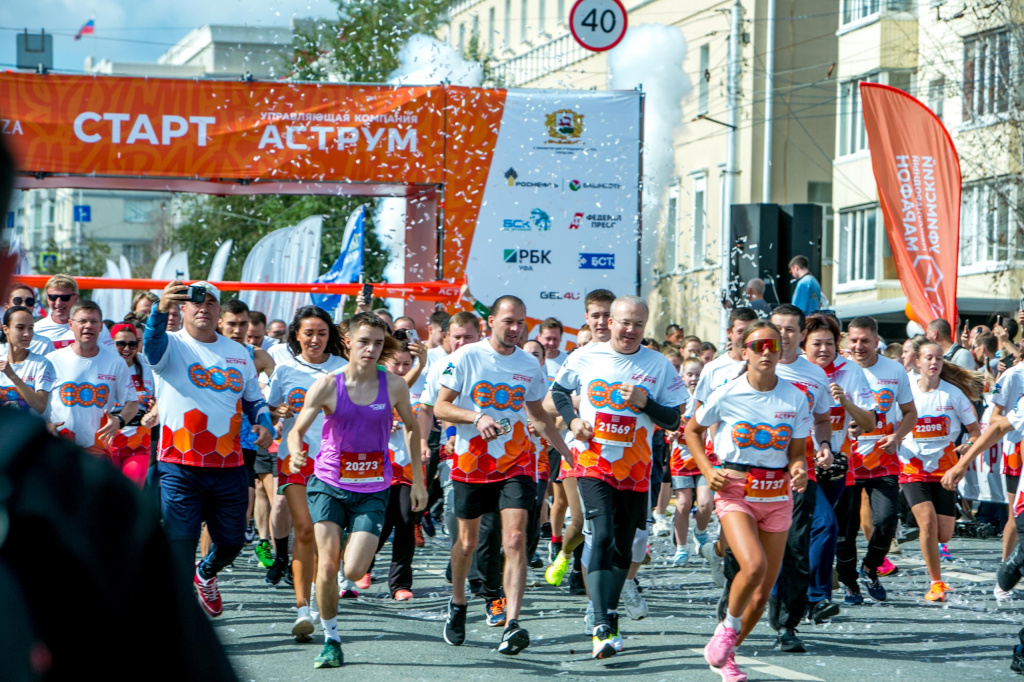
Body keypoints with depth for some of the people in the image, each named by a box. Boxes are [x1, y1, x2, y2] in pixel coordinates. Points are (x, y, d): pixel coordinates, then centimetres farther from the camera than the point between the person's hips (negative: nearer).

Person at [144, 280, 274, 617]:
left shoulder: (239, 353, 13)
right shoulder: (172, 346, -3)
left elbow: (254, 398, 22)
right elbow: (153, 340, -27)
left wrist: (264, 425, 0)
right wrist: (161, 310, -50)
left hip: (229, 467, 4)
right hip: (179, 467, -4)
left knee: (231, 540, 12)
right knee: (180, 545, -6)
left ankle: (206, 573, 45)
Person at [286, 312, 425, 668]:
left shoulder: (394, 386, -4)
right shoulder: (327, 385, -8)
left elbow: (412, 428, 12)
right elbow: (297, 429, -7)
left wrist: (417, 480, 12)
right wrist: (295, 454, -30)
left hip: (372, 491, 0)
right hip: (328, 483, 0)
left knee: (354, 571, -12)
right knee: (327, 564, -11)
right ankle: (330, 639, 8)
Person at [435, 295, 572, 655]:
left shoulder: (529, 365, 6)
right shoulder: (465, 357, -5)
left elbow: (539, 416, 21)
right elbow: (440, 406, -6)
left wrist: (567, 452, 20)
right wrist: (477, 417, -22)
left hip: (516, 463, 1)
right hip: (471, 461, -1)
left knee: (515, 539, -15)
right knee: (468, 541, 10)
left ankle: (511, 625, -21)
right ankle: (457, 605, 38)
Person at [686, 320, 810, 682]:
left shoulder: (795, 398, -1)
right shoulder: (727, 395, -7)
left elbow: (797, 451, 7)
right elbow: (693, 429, 8)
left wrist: (800, 470, -16)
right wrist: (707, 470, -5)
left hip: (777, 495, 3)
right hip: (735, 492, -3)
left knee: (764, 590, 4)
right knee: (754, 566, -26)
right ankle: (729, 624, 3)